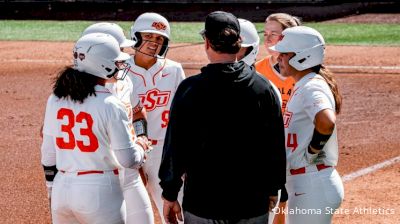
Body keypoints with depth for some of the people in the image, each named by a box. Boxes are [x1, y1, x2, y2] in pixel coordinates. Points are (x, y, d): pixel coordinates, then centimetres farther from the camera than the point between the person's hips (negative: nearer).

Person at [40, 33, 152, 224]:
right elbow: (128, 159, -11)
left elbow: (48, 154, 9)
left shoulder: (55, 100, 3)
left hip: (61, 188, 5)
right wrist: (140, 147, 11)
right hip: (99, 192, -5)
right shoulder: (110, 105, -13)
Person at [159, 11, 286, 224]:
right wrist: (272, 189, 17)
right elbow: (276, 146, 4)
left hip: (202, 204, -2)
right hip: (253, 205, 2)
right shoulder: (264, 88, -2)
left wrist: (169, 195, 3)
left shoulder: (190, 88, -10)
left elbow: (175, 146, -6)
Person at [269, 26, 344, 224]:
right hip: (303, 185, 10)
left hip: (313, 188, -10)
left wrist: (312, 152, -23)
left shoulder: (312, 88, -17)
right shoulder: (302, 86, 13)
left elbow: (327, 122, -36)